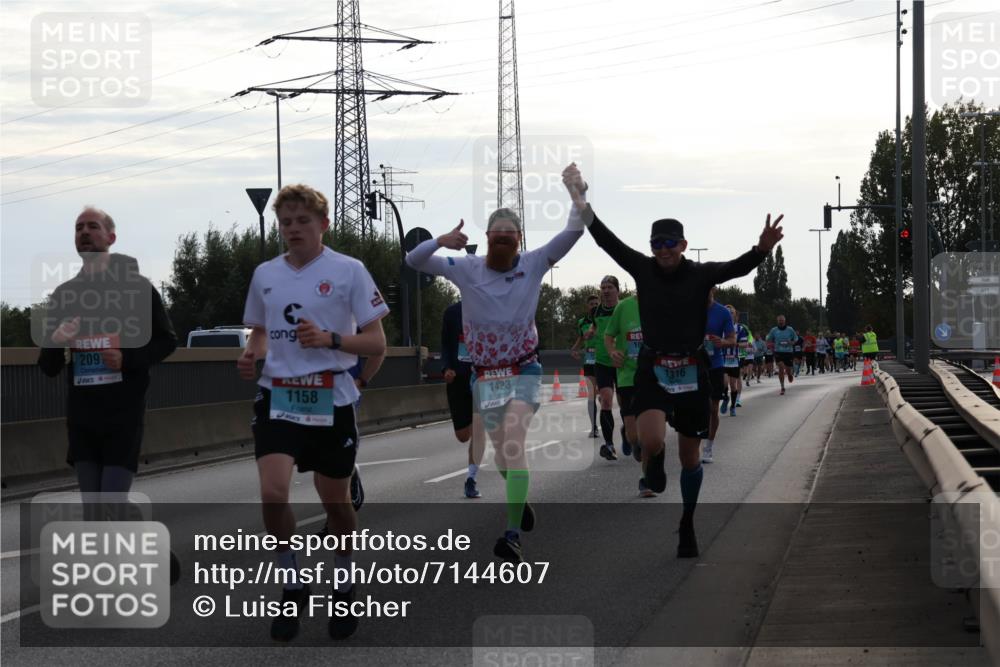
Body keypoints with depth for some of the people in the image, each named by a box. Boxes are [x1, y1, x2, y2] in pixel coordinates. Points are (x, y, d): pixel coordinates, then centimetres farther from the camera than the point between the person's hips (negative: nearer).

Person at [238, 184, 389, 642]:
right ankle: (292, 590, 3)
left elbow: (376, 343, -7)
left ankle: (343, 590, 33)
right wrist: (251, 355, -2)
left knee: (335, 503, 9)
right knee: (272, 494, -17)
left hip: (331, 401, -2)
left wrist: (329, 339, -23)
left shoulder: (348, 271, -5)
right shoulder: (265, 275, 7)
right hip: (277, 397, 2)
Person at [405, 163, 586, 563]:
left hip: (523, 371, -3)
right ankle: (520, 499, 45)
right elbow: (414, 260, -9)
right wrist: (440, 242, -29)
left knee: (513, 445, -21)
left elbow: (573, 232, -12)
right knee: (501, 451, 12)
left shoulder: (533, 265, -5)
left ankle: (513, 537, -25)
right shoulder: (467, 269, -4)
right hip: (485, 375, 3)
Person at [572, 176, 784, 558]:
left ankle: (687, 525, 30)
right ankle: (655, 469, 13)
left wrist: (762, 250, -41)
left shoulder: (701, 274, -5)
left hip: (692, 372, 0)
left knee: (691, 456, 10)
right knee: (651, 441, -25)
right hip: (653, 369, 0)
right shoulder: (642, 269, -1)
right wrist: (582, 206, -19)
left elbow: (738, 267, -21)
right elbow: (607, 240, -7)